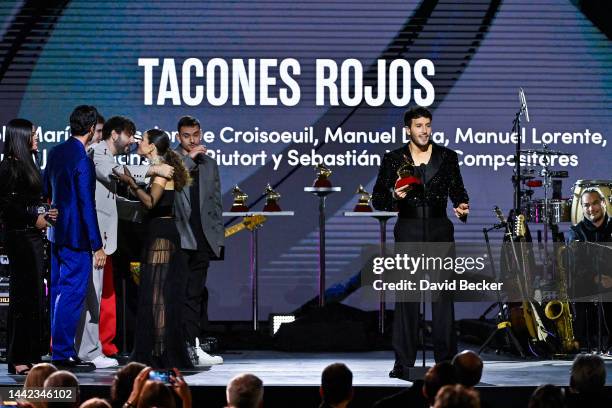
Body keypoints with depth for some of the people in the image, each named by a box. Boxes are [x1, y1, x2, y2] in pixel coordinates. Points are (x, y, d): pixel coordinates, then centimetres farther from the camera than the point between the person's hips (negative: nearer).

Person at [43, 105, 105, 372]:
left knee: (59, 292, 14)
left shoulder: (56, 152, 7)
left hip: (56, 232, 9)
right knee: (72, 295, -5)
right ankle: (63, 355, -4)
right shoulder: (83, 161, -19)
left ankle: (60, 350, 22)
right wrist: (97, 246, -17)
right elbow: (87, 205, -20)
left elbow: (46, 191, 17)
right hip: (76, 237, -9)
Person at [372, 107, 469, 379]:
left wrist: (462, 206, -7)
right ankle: (403, 362, 0)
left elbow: (457, 191, 13)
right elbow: (378, 199, 7)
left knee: (443, 296, -1)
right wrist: (394, 196, -13)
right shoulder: (393, 159, 5)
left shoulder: (447, 157, 8)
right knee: (406, 298, -3)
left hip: (440, 231, 1)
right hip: (409, 232, -1)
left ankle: (446, 360, 3)